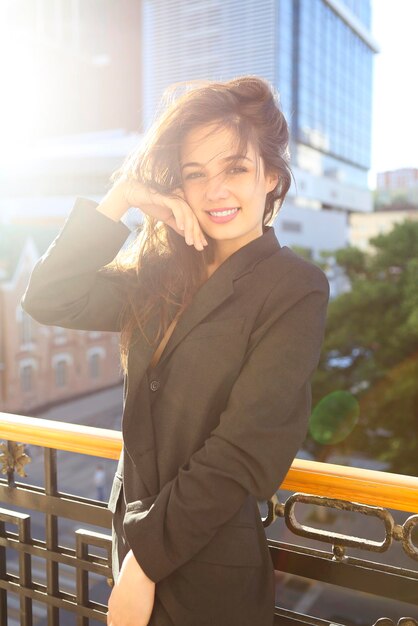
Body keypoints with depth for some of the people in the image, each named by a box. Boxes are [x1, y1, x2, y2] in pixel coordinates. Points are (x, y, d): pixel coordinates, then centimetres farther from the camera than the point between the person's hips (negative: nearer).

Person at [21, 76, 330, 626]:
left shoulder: (296, 290, -16)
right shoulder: (162, 272, 1)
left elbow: (243, 454, -19)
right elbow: (49, 301, -8)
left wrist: (144, 561, -16)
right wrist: (120, 198, -15)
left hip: (212, 567, -5)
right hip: (135, 530, 5)